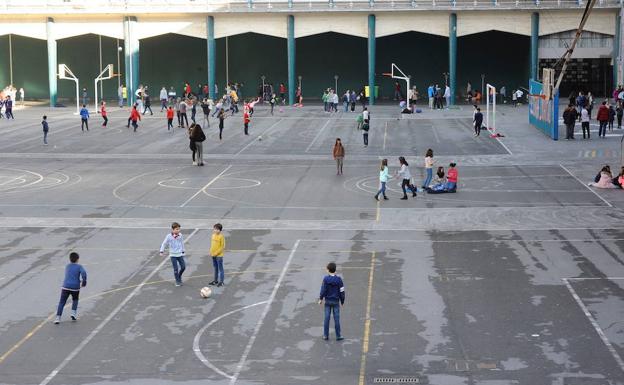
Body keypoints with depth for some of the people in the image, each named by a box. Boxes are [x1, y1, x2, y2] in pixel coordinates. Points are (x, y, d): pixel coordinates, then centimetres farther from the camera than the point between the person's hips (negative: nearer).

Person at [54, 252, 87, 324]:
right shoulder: (79, 266, 2)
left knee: (62, 302, 1)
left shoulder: (67, 266, 16)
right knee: (75, 300, 25)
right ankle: (74, 313, 10)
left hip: (66, 286, 2)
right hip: (75, 287, -2)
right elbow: (83, 273, -18)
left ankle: (58, 317, -10)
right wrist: (84, 282, -6)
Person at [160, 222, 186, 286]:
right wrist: (162, 251, -6)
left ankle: (179, 276, 30)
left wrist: (183, 251, 19)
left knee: (183, 267, 1)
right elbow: (164, 244, -3)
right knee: (176, 269, -3)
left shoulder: (180, 235, -3)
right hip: (173, 255, -3)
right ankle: (177, 281, 11)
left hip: (180, 254, 3)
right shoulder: (169, 236, -13)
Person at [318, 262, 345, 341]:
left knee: (327, 318, 6)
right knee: (336, 318, 5)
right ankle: (338, 336, 8)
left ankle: (325, 335, 10)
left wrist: (320, 299, 5)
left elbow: (323, 290, -8)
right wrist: (342, 301, 9)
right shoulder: (338, 279, -7)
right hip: (336, 301, 0)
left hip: (327, 301, 0)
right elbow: (341, 291, -3)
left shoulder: (325, 279, -9)